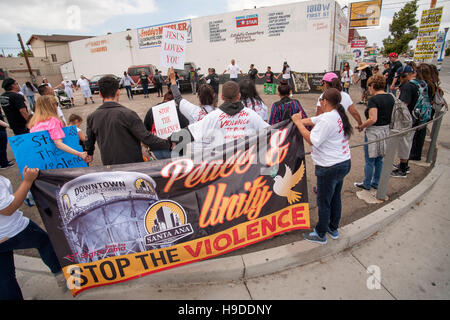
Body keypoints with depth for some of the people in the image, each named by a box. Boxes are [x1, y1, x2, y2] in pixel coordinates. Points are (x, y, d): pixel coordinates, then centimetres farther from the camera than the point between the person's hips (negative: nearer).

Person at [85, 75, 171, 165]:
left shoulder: (91, 117, -1)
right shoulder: (127, 114, -20)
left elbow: (89, 140, 15)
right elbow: (146, 137, -21)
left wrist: (90, 153, 36)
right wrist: (168, 144, -9)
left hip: (108, 165, 5)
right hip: (132, 163, -4)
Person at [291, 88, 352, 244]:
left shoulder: (327, 119, -23)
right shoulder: (338, 115, 7)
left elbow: (312, 140, -23)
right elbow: (312, 120, 8)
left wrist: (298, 123, -16)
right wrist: (298, 120, -2)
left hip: (330, 168, -10)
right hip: (343, 163, 10)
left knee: (323, 202, 6)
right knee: (335, 198, 21)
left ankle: (320, 234, 23)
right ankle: (333, 229, 39)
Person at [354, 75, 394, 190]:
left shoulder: (373, 100, -18)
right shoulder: (390, 97, 7)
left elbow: (373, 119, -26)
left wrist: (361, 126, -13)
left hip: (374, 132, -8)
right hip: (386, 131, 8)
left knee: (370, 161, 5)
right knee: (379, 160, 18)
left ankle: (366, 184, 18)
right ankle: (376, 183, 29)